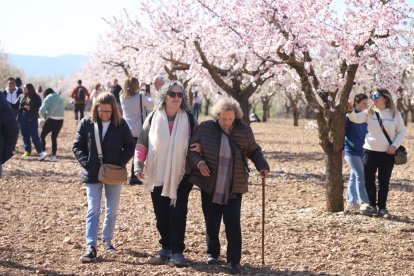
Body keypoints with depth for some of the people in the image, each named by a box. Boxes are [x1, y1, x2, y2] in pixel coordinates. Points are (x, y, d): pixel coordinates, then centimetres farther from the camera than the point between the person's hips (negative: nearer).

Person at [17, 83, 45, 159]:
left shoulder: (36, 97, -3)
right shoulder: (21, 96, 13)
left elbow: (39, 107, -8)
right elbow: (18, 106, 16)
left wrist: (30, 108, -18)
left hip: (32, 119, -5)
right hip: (22, 118, 5)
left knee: (34, 136, -9)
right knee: (25, 136, 8)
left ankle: (40, 152, -9)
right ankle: (27, 151, 17)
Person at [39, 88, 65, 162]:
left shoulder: (48, 99, -2)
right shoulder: (60, 99, 17)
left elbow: (41, 111, -12)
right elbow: (62, 110, 12)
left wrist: (45, 116, 8)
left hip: (51, 120, -5)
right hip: (60, 120, 5)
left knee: (42, 135, 9)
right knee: (54, 138, 14)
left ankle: (43, 151, -7)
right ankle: (53, 156, 9)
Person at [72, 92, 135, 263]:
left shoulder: (121, 125, -4)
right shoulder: (86, 124, -4)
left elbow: (130, 147, 1)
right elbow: (77, 146, 1)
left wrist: (120, 163, -12)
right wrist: (85, 162, -12)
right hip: (92, 175, -1)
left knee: (112, 210, 13)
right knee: (93, 211, -6)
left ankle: (107, 240, 31)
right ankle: (91, 247, -10)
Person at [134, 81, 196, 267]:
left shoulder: (188, 119, 0)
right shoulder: (154, 118, 0)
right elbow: (142, 143, 4)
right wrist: (139, 165, -6)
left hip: (180, 176, -1)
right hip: (157, 175, 1)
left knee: (178, 213, -5)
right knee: (161, 214, 8)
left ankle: (177, 251, 0)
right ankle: (166, 246, 23)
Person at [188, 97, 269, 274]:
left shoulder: (244, 130, -2)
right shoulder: (205, 128, -5)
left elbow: (253, 150, 11)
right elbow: (191, 149, 4)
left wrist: (262, 165, -5)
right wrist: (198, 162, -15)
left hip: (233, 188, -1)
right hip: (210, 186, 1)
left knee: (233, 223, -5)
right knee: (211, 222, 11)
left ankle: (234, 260, 3)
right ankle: (212, 253, 31)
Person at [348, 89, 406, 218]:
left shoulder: (395, 114, -2)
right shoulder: (369, 112, 2)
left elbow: (402, 131, 3)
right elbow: (356, 118, -11)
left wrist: (395, 145, -9)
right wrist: (350, 110, -31)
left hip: (387, 154, -2)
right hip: (370, 151, 2)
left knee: (384, 182, 5)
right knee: (369, 180, 6)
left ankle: (382, 208, 15)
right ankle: (372, 206, 20)